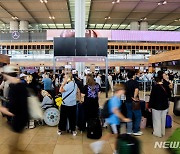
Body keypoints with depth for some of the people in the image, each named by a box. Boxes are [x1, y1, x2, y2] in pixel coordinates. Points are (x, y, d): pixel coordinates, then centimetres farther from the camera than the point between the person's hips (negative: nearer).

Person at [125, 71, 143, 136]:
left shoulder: (126, 83, 8)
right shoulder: (135, 82, -14)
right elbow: (136, 90, -32)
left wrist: (130, 96, 7)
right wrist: (135, 98, -20)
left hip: (128, 101, 7)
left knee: (129, 116, 13)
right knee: (138, 116, 6)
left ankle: (129, 131, 18)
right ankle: (136, 131, 9)